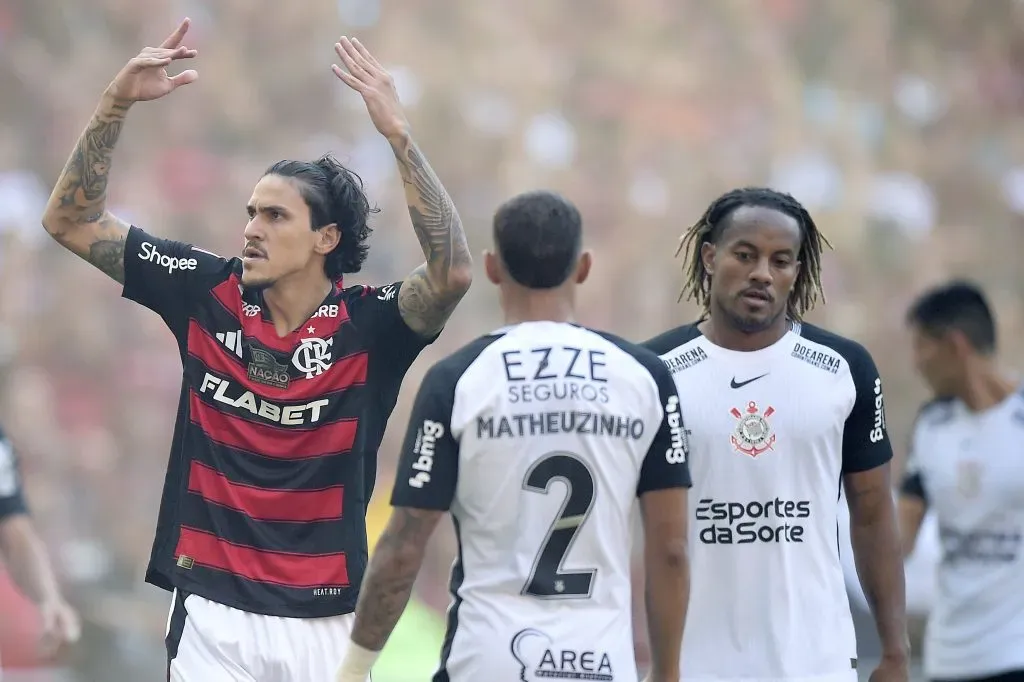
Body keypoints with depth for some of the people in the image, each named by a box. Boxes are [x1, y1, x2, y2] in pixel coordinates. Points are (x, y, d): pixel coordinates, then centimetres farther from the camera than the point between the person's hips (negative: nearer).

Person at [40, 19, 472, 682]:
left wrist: (398, 133, -28)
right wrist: (116, 104, -6)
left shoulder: (370, 324, -6)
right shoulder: (208, 294, 2)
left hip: (327, 621, -1)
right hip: (212, 614, 1)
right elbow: (71, 221, 6)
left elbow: (453, 273, -25)